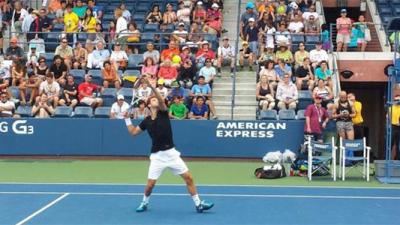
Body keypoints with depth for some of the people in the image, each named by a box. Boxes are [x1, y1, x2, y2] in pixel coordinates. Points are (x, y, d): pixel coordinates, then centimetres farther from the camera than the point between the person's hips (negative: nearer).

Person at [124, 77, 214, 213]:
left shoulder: (164, 113, -1)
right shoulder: (147, 121, 4)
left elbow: (162, 100, -21)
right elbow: (133, 132, 15)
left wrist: (151, 86, -34)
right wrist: (127, 119, 5)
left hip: (171, 153, 0)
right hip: (157, 156, 0)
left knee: (188, 178, -2)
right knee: (150, 184, -2)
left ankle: (198, 204, 9)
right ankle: (144, 203, 27)